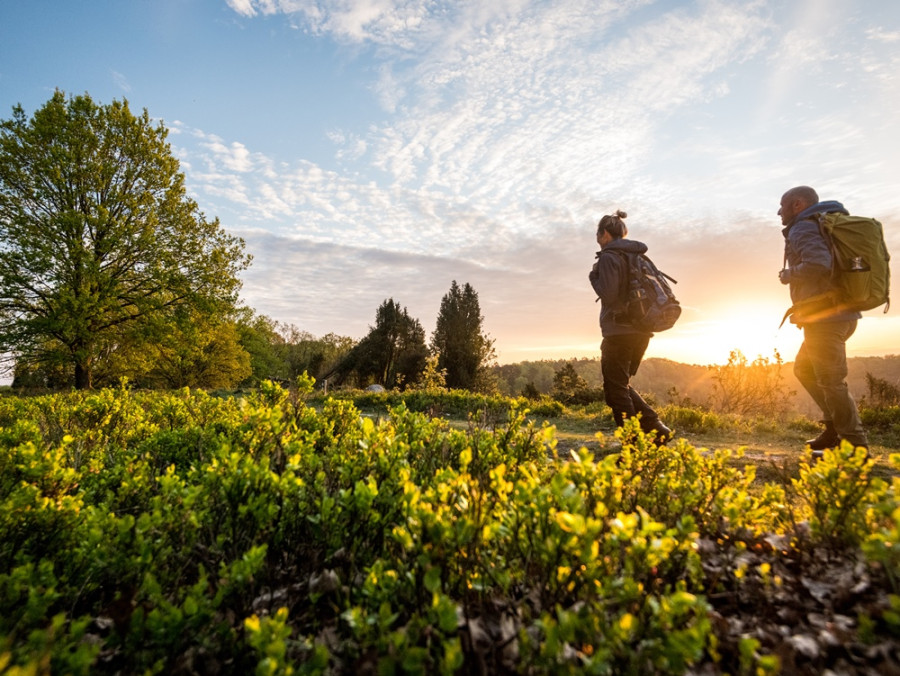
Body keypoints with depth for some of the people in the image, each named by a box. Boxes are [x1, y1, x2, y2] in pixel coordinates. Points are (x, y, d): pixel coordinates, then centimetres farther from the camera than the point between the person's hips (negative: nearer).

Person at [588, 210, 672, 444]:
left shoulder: (609, 256, -8)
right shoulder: (637, 256, 17)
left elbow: (609, 294, -17)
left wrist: (593, 275, -1)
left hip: (619, 332, -9)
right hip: (641, 331, 9)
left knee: (615, 390, 0)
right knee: (622, 385, 19)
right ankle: (656, 428, 11)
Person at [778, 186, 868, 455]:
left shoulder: (803, 228, -10)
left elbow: (818, 264, -28)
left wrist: (788, 274, -10)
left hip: (824, 316, -10)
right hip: (840, 313, 10)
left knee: (830, 380, -5)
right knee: (804, 369, 19)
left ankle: (855, 445, 2)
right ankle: (835, 427, 20)